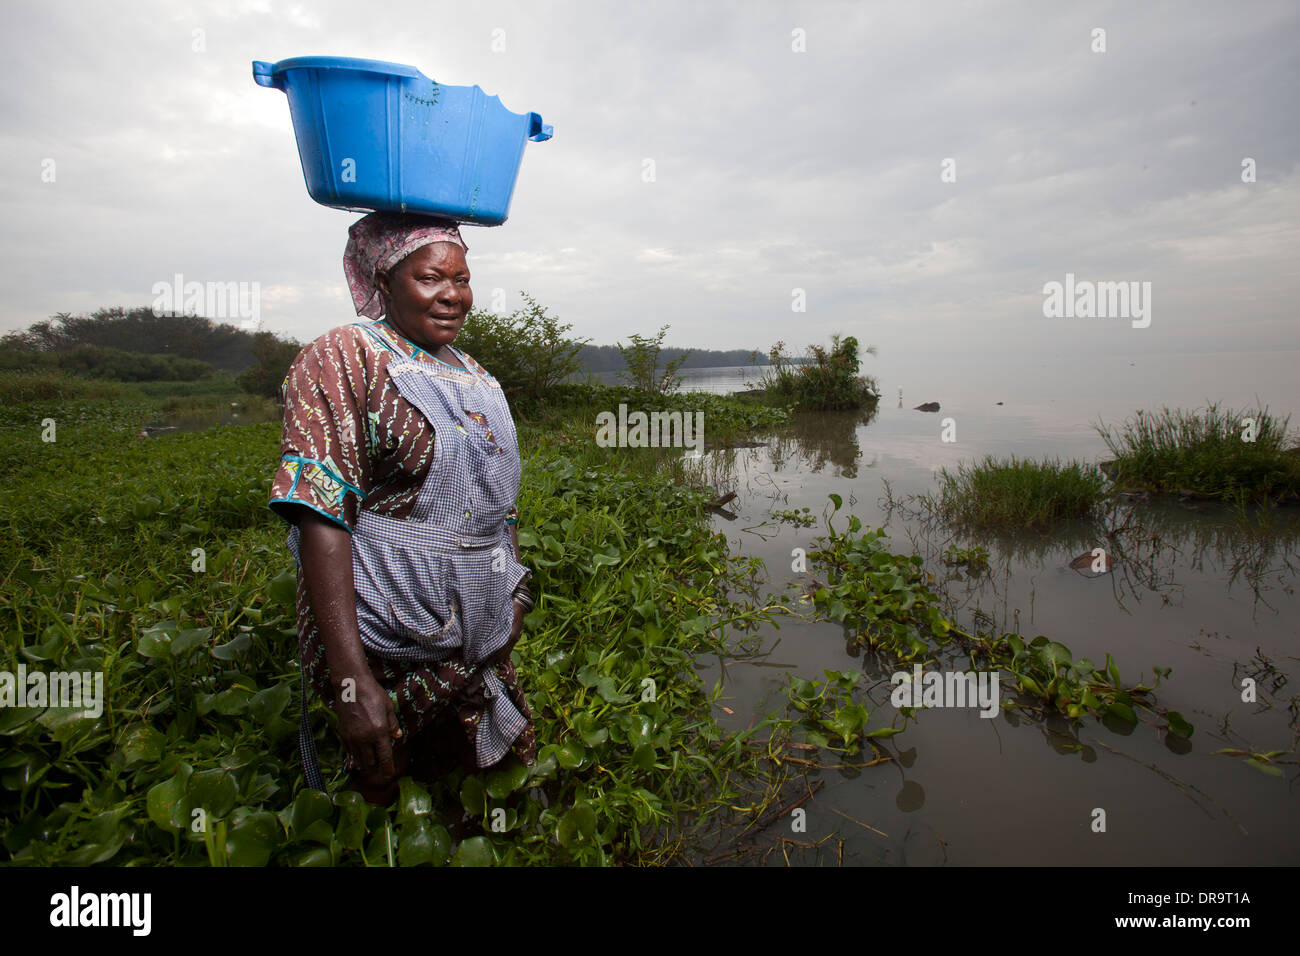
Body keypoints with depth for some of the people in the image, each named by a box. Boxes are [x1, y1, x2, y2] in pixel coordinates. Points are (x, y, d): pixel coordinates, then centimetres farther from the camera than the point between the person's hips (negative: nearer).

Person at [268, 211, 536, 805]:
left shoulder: (477, 378, 14)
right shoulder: (343, 358, -7)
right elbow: (322, 518, -17)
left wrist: (516, 600, 14)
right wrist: (352, 681, -24)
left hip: (484, 653, 7)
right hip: (387, 658, -6)